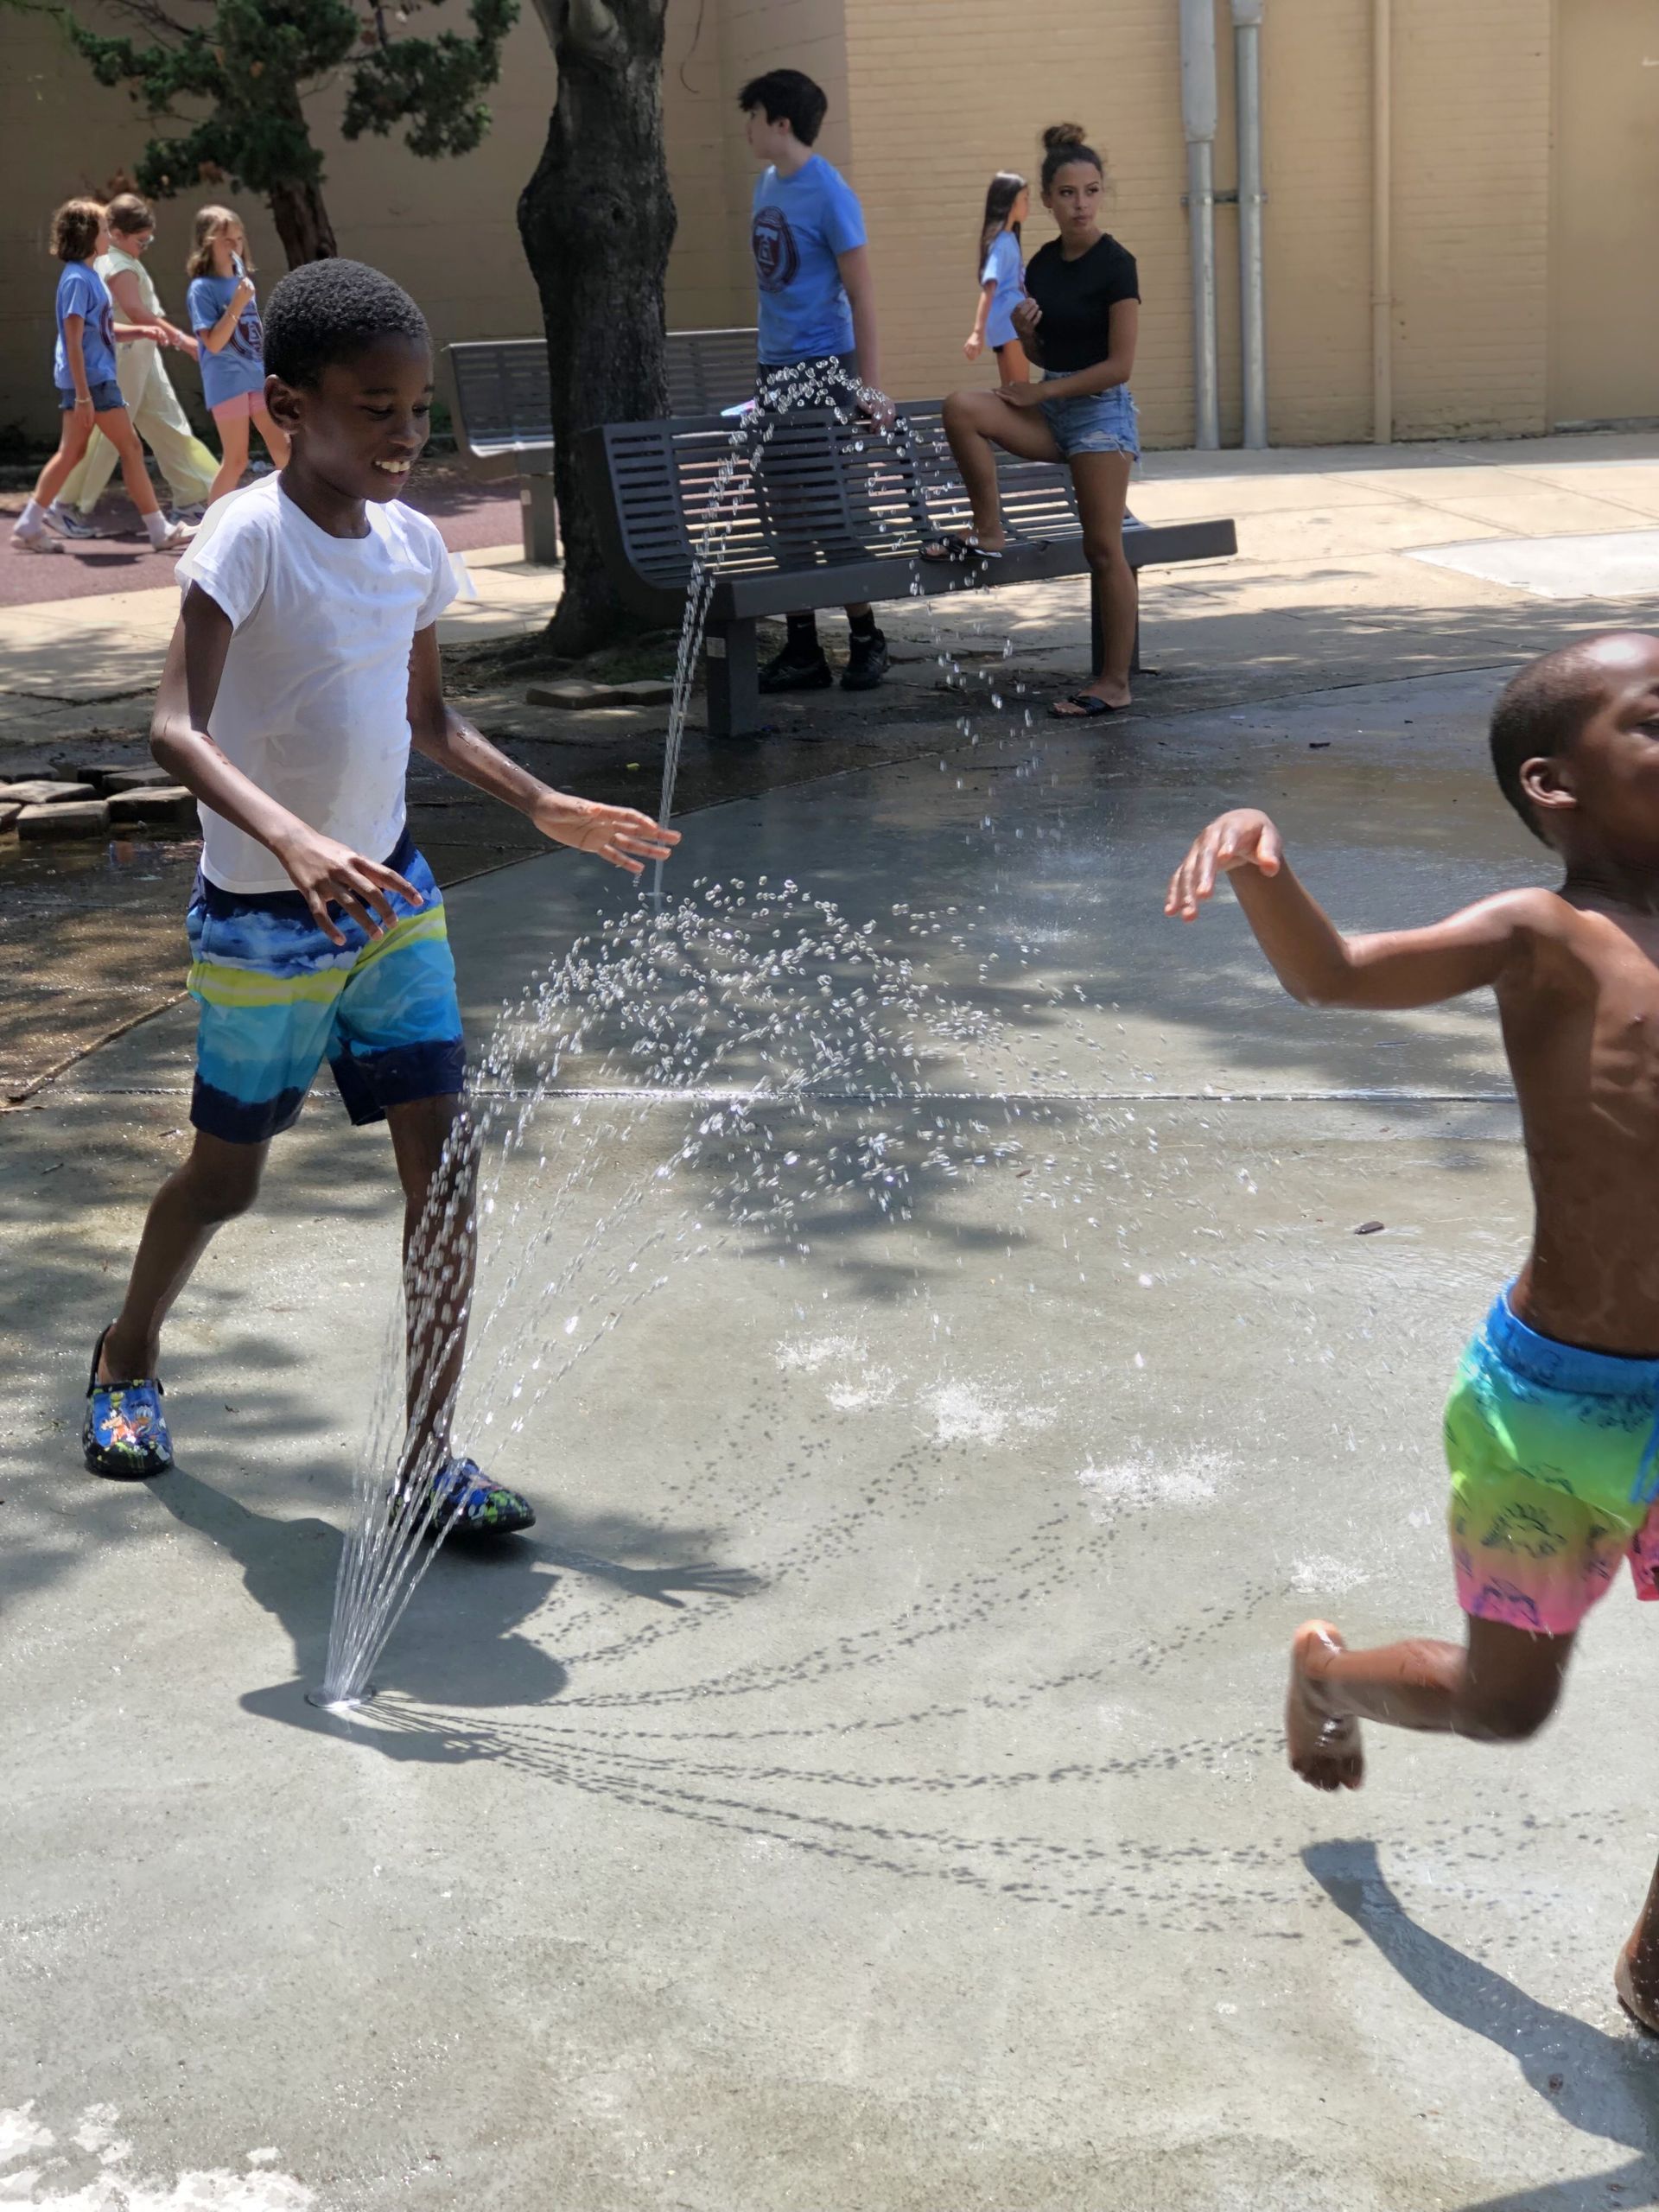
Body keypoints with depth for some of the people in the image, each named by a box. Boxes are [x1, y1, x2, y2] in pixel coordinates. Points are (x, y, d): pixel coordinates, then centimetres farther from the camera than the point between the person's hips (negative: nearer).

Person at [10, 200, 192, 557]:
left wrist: (141, 330, 8)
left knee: (70, 453, 12)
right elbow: (73, 341, -19)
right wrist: (83, 396, -22)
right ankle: (160, 531, 0)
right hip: (89, 379, -10)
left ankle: (29, 526, 14)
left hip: (93, 379, 10)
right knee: (130, 448, -4)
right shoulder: (77, 280, -16)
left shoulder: (89, 276, 13)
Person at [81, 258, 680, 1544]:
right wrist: (292, 841, -45)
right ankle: (130, 1358, 42)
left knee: (443, 1153, -3)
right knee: (230, 1174, 12)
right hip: (261, 916, -5)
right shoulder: (250, 535, -19)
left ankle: (430, 1452, 7)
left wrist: (544, 806, 3)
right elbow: (176, 729, -30)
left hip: (389, 893, 5)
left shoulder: (413, 542, 1)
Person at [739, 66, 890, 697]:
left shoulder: (829, 194, -12)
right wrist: (766, 360, 19)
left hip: (824, 366, -8)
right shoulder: (767, 183, 12)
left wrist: (870, 385, -17)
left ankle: (866, 640, 7)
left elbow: (861, 292, -13)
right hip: (775, 369, 8)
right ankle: (802, 650, 12)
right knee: (787, 514, 7)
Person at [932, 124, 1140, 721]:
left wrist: (1039, 392, -11)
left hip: (1101, 410, -6)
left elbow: (1118, 364, -14)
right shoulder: (1042, 264, 9)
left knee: (1103, 547, -6)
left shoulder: (1115, 264, -10)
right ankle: (988, 531, -4)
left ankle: (1115, 681, 2)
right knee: (962, 408, -19)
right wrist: (1023, 330, -6)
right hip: (1050, 408, 6)